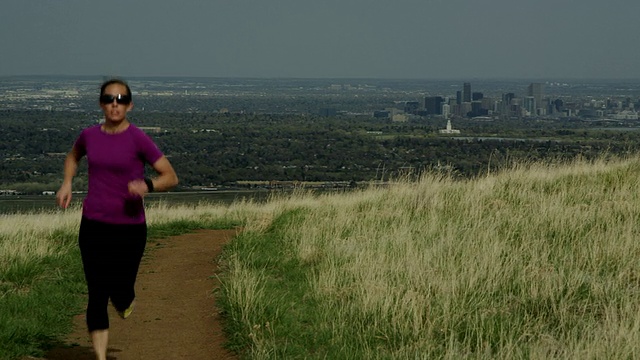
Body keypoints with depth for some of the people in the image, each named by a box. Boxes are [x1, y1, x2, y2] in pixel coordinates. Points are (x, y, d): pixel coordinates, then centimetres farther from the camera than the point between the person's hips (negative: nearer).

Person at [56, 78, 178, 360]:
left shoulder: (138, 139, -10)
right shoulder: (89, 136, 2)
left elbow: (171, 177, -7)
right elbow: (73, 156, 26)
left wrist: (147, 185, -26)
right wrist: (67, 183, 9)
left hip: (129, 227, -2)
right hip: (93, 226, 2)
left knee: (121, 297, 3)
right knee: (97, 297, -3)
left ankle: (125, 298, 41)